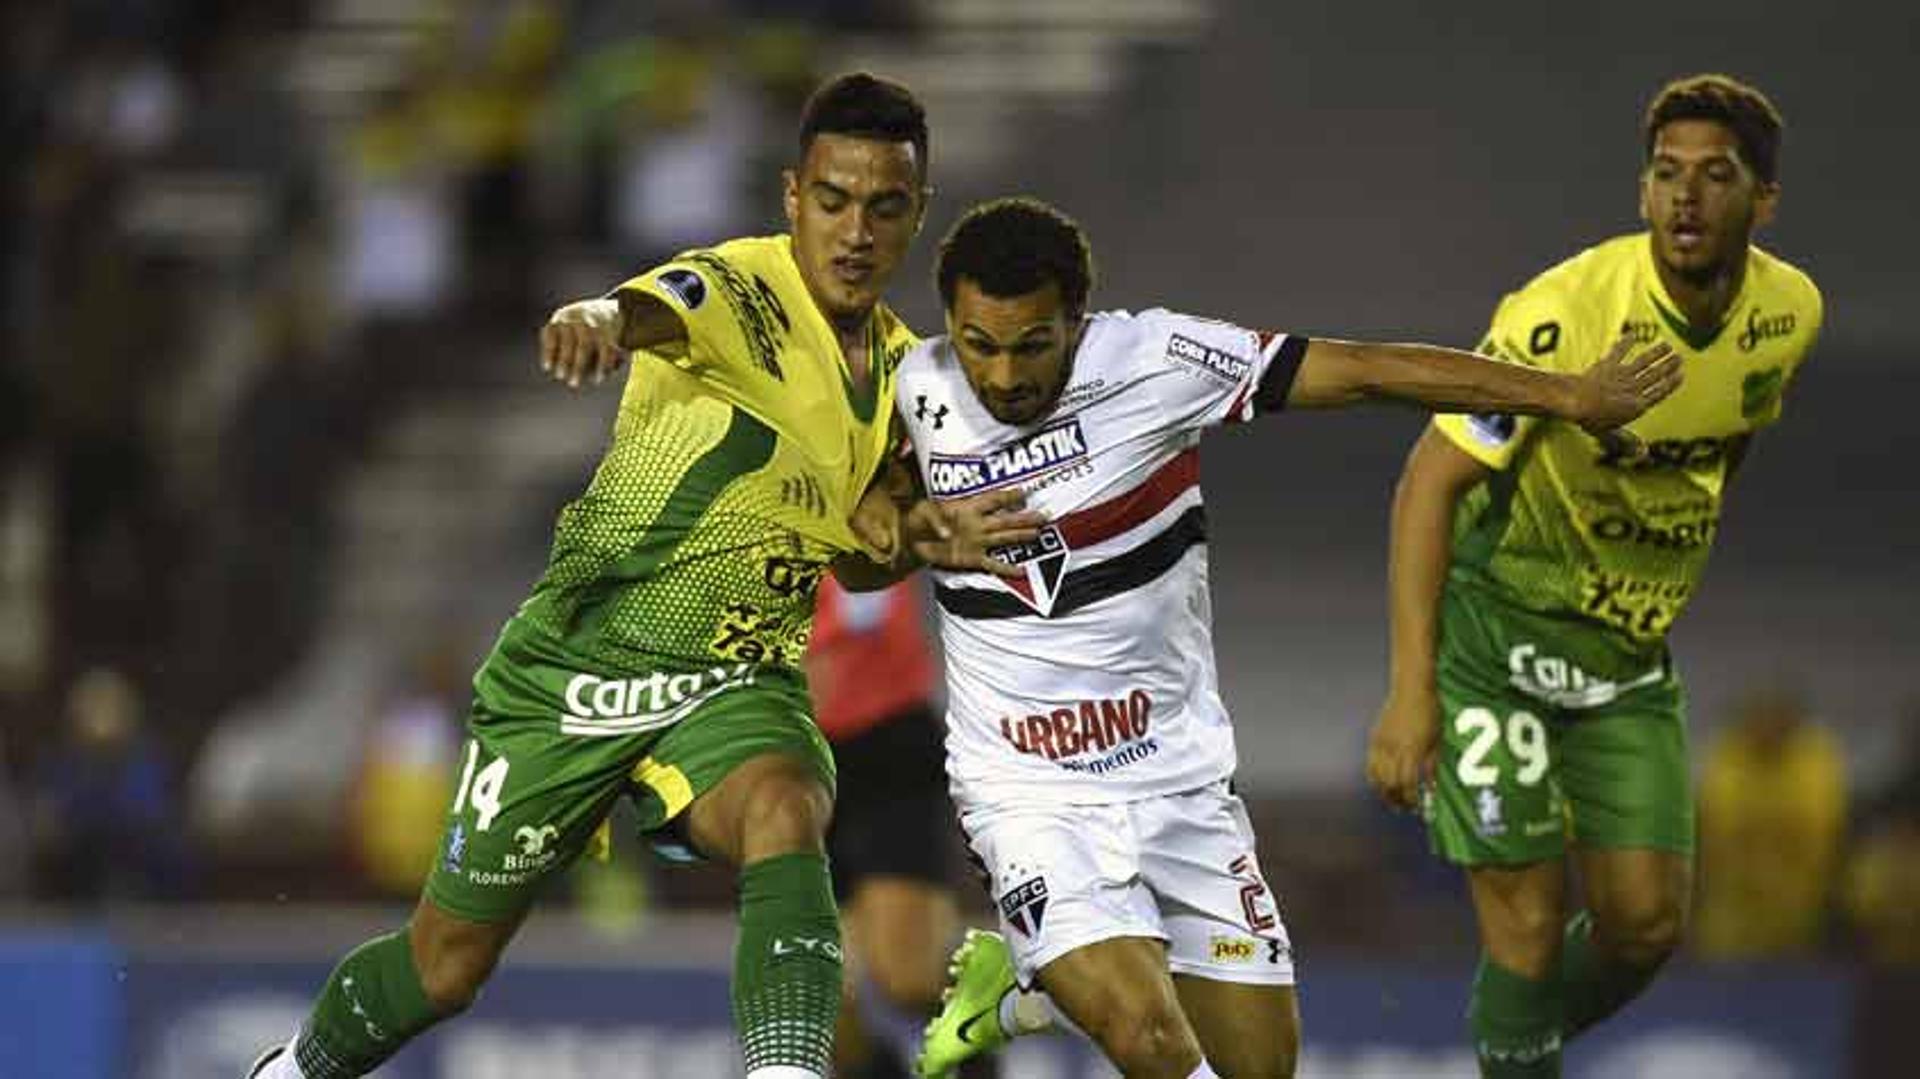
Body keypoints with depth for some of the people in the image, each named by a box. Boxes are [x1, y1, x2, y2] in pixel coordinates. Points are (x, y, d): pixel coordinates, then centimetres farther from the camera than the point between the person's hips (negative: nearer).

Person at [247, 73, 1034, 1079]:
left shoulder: (901, 371, 5)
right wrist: (595, 319, -66)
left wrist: (924, 541, -2)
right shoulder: (738, 291, -17)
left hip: (740, 684, 4)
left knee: (784, 811, -34)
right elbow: (650, 310, -42)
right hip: (575, 664, -4)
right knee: (447, 959, 9)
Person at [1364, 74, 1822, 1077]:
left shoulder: (1790, 312, -7)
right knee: (1528, 921, -10)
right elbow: (1432, 476, -27)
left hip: (1631, 647, 6)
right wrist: (1411, 686, -33)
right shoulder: (1567, 313, -27)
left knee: (1647, 921, 1)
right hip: (1495, 625, -6)